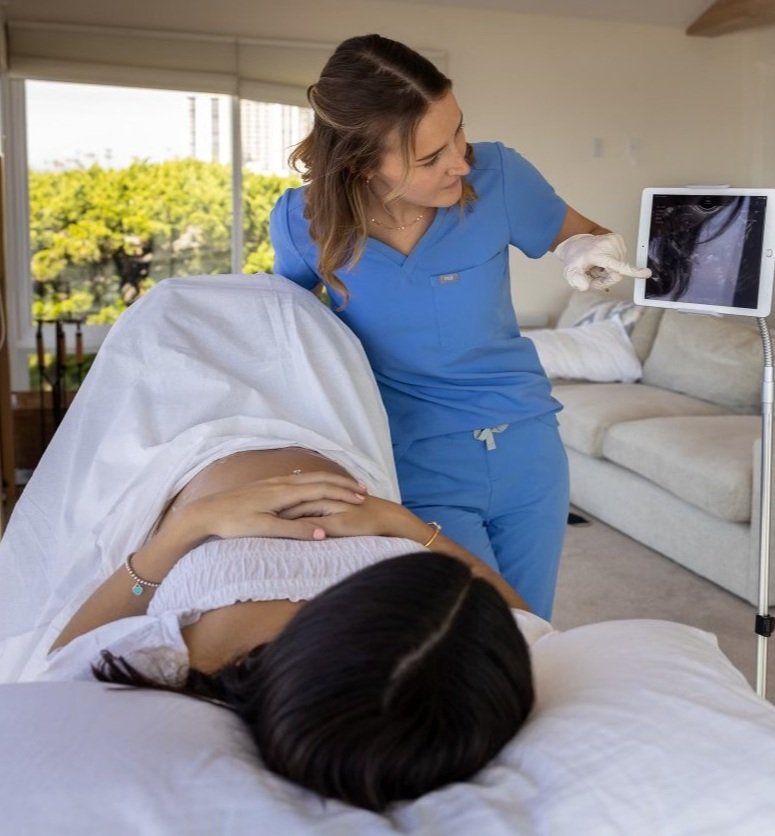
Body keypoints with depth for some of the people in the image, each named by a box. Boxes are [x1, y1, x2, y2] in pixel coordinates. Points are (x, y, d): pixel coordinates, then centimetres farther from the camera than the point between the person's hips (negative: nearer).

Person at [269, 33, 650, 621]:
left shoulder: (497, 176, -15)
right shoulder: (304, 223, -14)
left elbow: (581, 235, 4)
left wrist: (589, 252, -19)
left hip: (527, 447, 2)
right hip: (418, 464, -2)